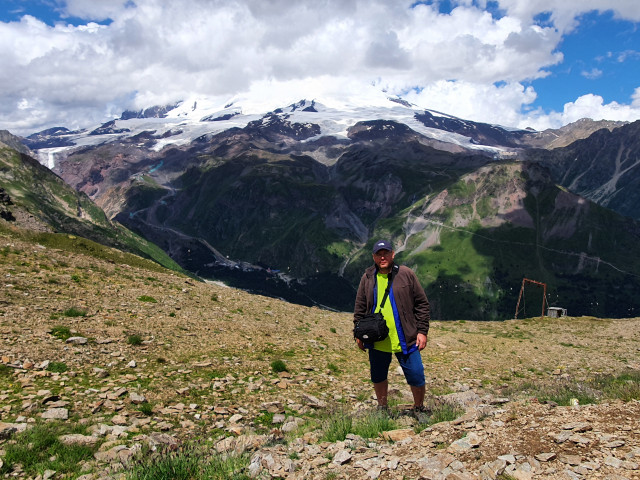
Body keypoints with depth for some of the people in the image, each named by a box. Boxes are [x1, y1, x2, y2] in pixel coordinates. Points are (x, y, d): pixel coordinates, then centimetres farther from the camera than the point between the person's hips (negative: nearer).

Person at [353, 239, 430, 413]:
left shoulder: (406, 274, -2)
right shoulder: (367, 278, 4)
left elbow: (422, 304, 1)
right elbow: (359, 308, 11)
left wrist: (422, 331, -5)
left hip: (405, 340, -2)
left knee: (416, 378, 3)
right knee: (378, 378, 15)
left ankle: (419, 409, 28)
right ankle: (382, 409, 37)